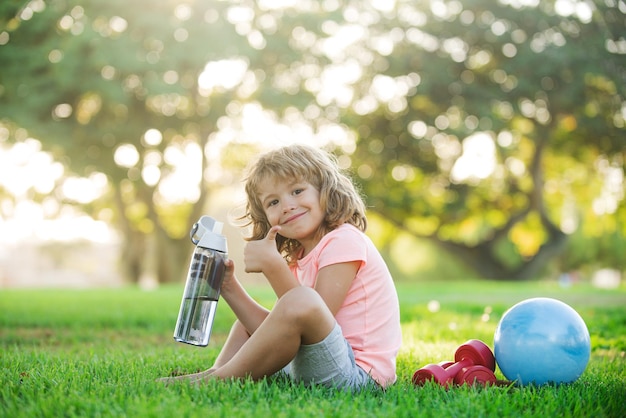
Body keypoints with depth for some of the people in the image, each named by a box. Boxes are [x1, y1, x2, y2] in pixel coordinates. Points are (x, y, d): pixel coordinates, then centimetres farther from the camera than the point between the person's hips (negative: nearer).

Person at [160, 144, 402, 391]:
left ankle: (217, 380, -17)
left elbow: (316, 320, -20)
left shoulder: (344, 241, -11)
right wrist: (229, 287, 5)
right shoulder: (299, 260, 15)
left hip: (357, 373, -9)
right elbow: (278, 334, 6)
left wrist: (273, 266, -22)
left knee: (300, 302, -34)